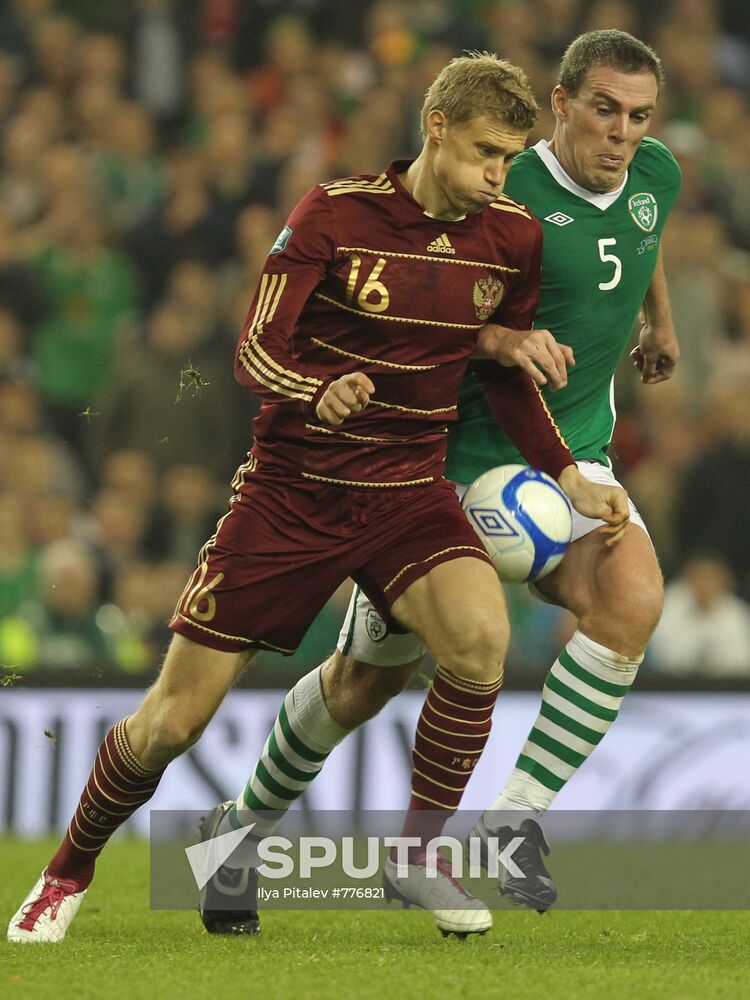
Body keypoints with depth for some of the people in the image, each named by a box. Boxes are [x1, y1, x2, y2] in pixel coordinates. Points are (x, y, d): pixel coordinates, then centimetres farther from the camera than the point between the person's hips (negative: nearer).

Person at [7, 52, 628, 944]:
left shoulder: (512, 239, 0)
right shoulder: (336, 214, -12)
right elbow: (255, 352, -16)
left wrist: (568, 477, 6)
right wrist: (321, 392, -36)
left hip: (407, 493, 2)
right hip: (290, 490, -2)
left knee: (479, 636, -30)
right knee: (171, 721, -2)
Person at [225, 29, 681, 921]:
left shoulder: (657, 175, 0)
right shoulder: (502, 195, -20)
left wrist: (660, 322, 39)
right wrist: (500, 336, -34)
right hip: (453, 459, -4)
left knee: (631, 600, -25)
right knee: (370, 671, 6)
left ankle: (513, 822, -19)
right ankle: (245, 824, 31)